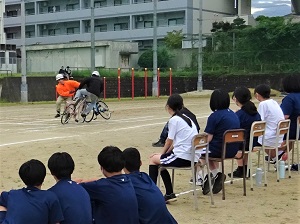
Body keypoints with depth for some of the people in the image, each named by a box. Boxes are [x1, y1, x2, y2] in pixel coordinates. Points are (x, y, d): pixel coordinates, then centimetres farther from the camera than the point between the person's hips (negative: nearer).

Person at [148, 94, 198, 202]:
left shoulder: (174, 120, -9)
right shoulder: (186, 118, 16)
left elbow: (170, 141, -4)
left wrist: (162, 153, 13)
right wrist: (165, 153, 15)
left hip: (183, 158, -8)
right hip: (193, 157, 8)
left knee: (153, 159, 7)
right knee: (161, 160, 23)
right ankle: (169, 194, 22)